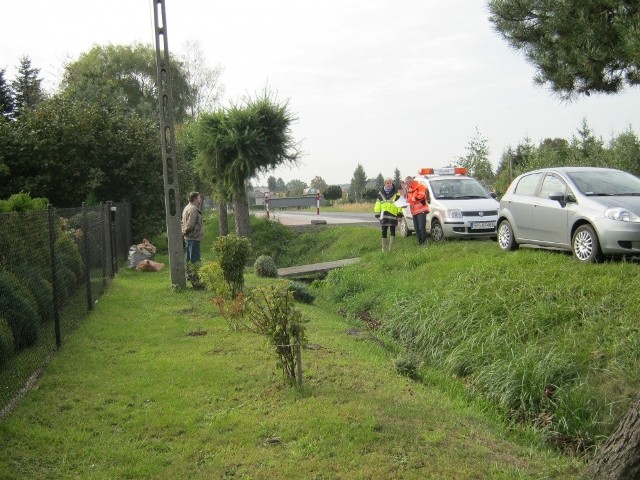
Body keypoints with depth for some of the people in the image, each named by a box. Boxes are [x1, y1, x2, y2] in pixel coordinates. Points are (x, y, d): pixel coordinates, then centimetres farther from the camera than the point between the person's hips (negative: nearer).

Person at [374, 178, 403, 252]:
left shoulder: (396, 193, 5)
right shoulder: (381, 193, 11)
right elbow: (378, 204, 12)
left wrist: (399, 213, -4)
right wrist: (377, 213, 4)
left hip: (393, 214, -2)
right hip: (383, 215, 3)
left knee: (392, 231, -4)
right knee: (384, 232, 5)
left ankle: (391, 248, 0)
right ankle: (384, 249, 12)